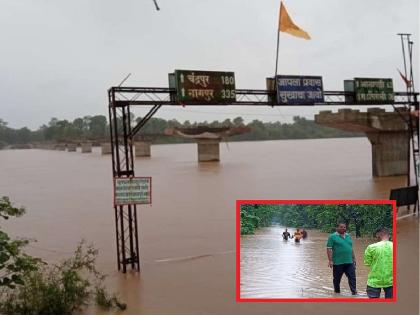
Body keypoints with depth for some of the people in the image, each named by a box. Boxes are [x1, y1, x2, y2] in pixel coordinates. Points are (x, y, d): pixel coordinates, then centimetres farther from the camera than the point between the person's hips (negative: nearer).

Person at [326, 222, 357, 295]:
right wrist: (330, 260, -16)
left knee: (352, 277, -3)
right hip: (338, 262, -5)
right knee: (337, 278, 7)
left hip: (349, 262, 5)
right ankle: (337, 291, 23)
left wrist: (353, 259, 20)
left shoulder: (348, 236, 15)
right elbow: (329, 249, -9)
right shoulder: (333, 237, -4)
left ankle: (354, 292, -1)